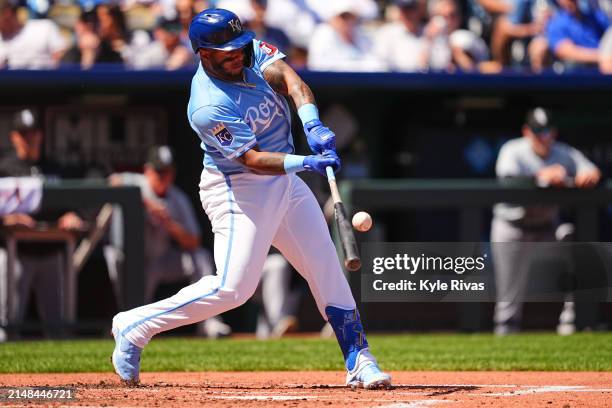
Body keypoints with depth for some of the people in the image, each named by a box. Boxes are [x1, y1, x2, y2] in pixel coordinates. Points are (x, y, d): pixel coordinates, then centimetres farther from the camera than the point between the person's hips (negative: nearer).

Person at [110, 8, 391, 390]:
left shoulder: (252, 52, -6)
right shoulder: (209, 107, -26)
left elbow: (287, 77, -20)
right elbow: (252, 159, -26)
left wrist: (313, 125, -35)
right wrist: (305, 162, -38)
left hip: (285, 180, 8)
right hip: (239, 190, -8)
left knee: (327, 268, 6)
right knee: (232, 287, -13)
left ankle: (359, 361, 12)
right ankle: (134, 327, 1)